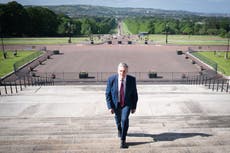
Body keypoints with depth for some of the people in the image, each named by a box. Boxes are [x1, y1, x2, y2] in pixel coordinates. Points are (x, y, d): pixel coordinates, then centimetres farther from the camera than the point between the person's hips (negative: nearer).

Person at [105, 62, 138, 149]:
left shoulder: (132, 79, -21)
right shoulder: (111, 79, -24)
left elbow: (134, 94, -8)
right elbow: (108, 94, -14)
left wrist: (134, 106, -5)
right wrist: (110, 107, -19)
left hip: (127, 103, -1)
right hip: (115, 103, 1)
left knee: (125, 119, -20)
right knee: (118, 119, 23)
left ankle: (123, 140, -4)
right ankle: (119, 129, 57)